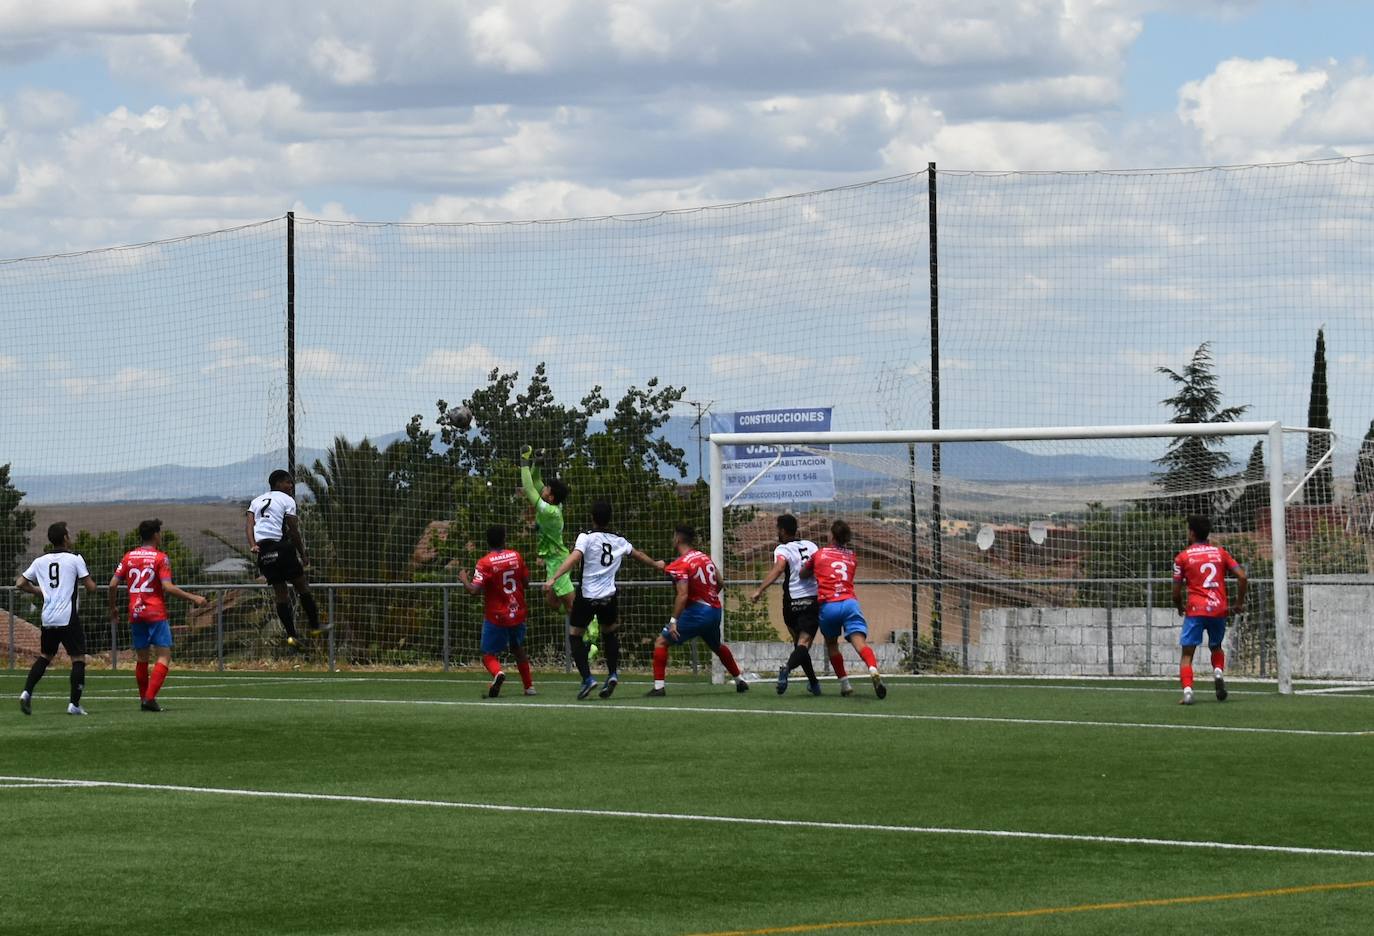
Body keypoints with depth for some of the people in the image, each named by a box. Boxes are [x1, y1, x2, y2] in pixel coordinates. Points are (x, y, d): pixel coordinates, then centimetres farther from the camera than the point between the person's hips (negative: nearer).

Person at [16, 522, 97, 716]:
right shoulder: (75, 559, -4)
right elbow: (90, 587, -6)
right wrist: (89, 581, 17)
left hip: (48, 618, 5)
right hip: (69, 618, -5)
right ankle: (74, 704, -5)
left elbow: (20, 583, 12)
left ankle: (27, 692, 3)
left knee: (45, 656, 19)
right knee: (78, 658, 2)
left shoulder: (40, 561, 9)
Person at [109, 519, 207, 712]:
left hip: (135, 614, 5)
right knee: (164, 655, -5)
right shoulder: (160, 558, -6)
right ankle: (150, 697, -18)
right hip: (156, 613, -5)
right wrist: (193, 598, -8)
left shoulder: (128, 557, 9)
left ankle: (144, 699, 16)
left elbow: (113, 584, 5)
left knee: (142, 658, 15)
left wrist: (113, 608, 19)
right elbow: (168, 587, -14)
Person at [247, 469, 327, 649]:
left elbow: (249, 523, 4)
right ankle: (315, 626, 10)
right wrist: (303, 555, 4)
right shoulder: (287, 500, 3)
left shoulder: (257, 501, 21)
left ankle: (291, 635, 3)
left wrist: (252, 545, -8)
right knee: (302, 585, 7)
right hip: (281, 545, -5)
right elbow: (294, 531, -2)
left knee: (279, 592, 8)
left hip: (262, 551, 5)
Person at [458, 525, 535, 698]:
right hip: (518, 613, 4)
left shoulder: (485, 563, -14)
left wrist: (464, 580, -1)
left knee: (489, 655, 2)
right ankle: (529, 686, 29)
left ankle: (498, 673, -30)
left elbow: (474, 590, -20)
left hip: (496, 617, -4)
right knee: (518, 649, 27)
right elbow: (526, 581, 7)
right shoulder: (516, 556, -1)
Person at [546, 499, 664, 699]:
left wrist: (553, 578, -29)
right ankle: (612, 674, 13)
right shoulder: (619, 541, 9)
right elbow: (638, 555, 27)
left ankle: (587, 678, -5)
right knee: (610, 632, 27)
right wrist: (656, 565, 47)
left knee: (575, 634, 10)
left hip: (587, 596, -4)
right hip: (609, 597, 4)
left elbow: (574, 557, -22)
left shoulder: (587, 537, -6)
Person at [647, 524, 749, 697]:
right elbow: (719, 583, 16)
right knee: (717, 646, 33)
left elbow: (683, 595, -23)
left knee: (661, 642, -3)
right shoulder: (705, 557, 9)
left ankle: (659, 686, -12)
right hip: (715, 610, 8)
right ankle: (740, 681, 40)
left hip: (697, 610, -8)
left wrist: (674, 621, -24)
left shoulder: (680, 564, -14)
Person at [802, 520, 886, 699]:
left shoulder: (820, 554, 15)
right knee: (860, 642, -16)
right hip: (850, 602, 1)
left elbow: (803, 574, 28)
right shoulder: (852, 557, 21)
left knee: (831, 644, 22)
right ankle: (874, 671, -44)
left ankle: (844, 683, 17)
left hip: (828, 605, -1)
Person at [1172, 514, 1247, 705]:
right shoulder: (1220, 553, 11)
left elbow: (1176, 591, 3)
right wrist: (1239, 603, 14)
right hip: (1219, 609, 3)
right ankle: (1219, 672, -4)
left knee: (1187, 653, 0)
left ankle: (1187, 691, -20)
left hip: (1195, 610, -3)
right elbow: (1242, 577, 2)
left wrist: (1180, 608, 23)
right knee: (1216, 647, 25)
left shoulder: (1183, 557, 2)